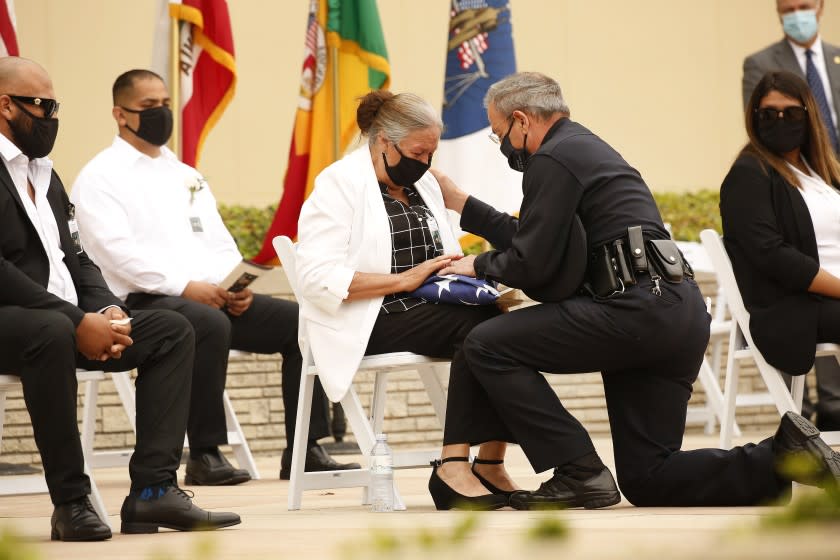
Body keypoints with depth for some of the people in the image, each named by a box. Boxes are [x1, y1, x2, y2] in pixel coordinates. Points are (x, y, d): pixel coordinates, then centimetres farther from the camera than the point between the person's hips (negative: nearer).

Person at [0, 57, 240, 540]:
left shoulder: (44, 173, 20)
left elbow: (76, 258, 18)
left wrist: (107, 309, -3)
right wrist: (77, 322, -24)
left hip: (63, 320, 10)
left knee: (173, 331, -2)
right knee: (52, 334, -40)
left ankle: (153, 489, -15)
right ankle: (71, 501, -30)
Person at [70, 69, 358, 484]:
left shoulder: (185, 175, 25)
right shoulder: (100, 177, 1)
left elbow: (219, 243, 20)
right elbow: (115, 251, -13)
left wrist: (237, 286, -3)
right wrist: (185, 286, -22)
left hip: (213, 297, 7)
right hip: (145, 301, -7)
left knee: (299, 321, -10)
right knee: (209, 323, -38)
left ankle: (305, 450, -10)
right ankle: (205, 456, -31)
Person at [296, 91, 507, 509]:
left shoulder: (424, 184, 19)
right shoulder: (340, 184, -5)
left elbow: (444, 258, 27)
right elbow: (318, 277, -16)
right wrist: (404, 279, -19)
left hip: (426, 310, 7)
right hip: (369, 324, -7)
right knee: (477, 323, -29)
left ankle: (490, 463, -25)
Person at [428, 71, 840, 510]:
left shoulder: (553, 159, -5)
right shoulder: (584, 146, 26)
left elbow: (532, 264, -11)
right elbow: (535, 240, 32)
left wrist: (480, 265, 9)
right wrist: (463, 205, 36)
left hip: (637, 308, -10)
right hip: (678, 315, 10)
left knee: (487, 346, -5)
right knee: (646, 479, 10)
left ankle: (579, 473, -7)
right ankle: (783, 457, -3)